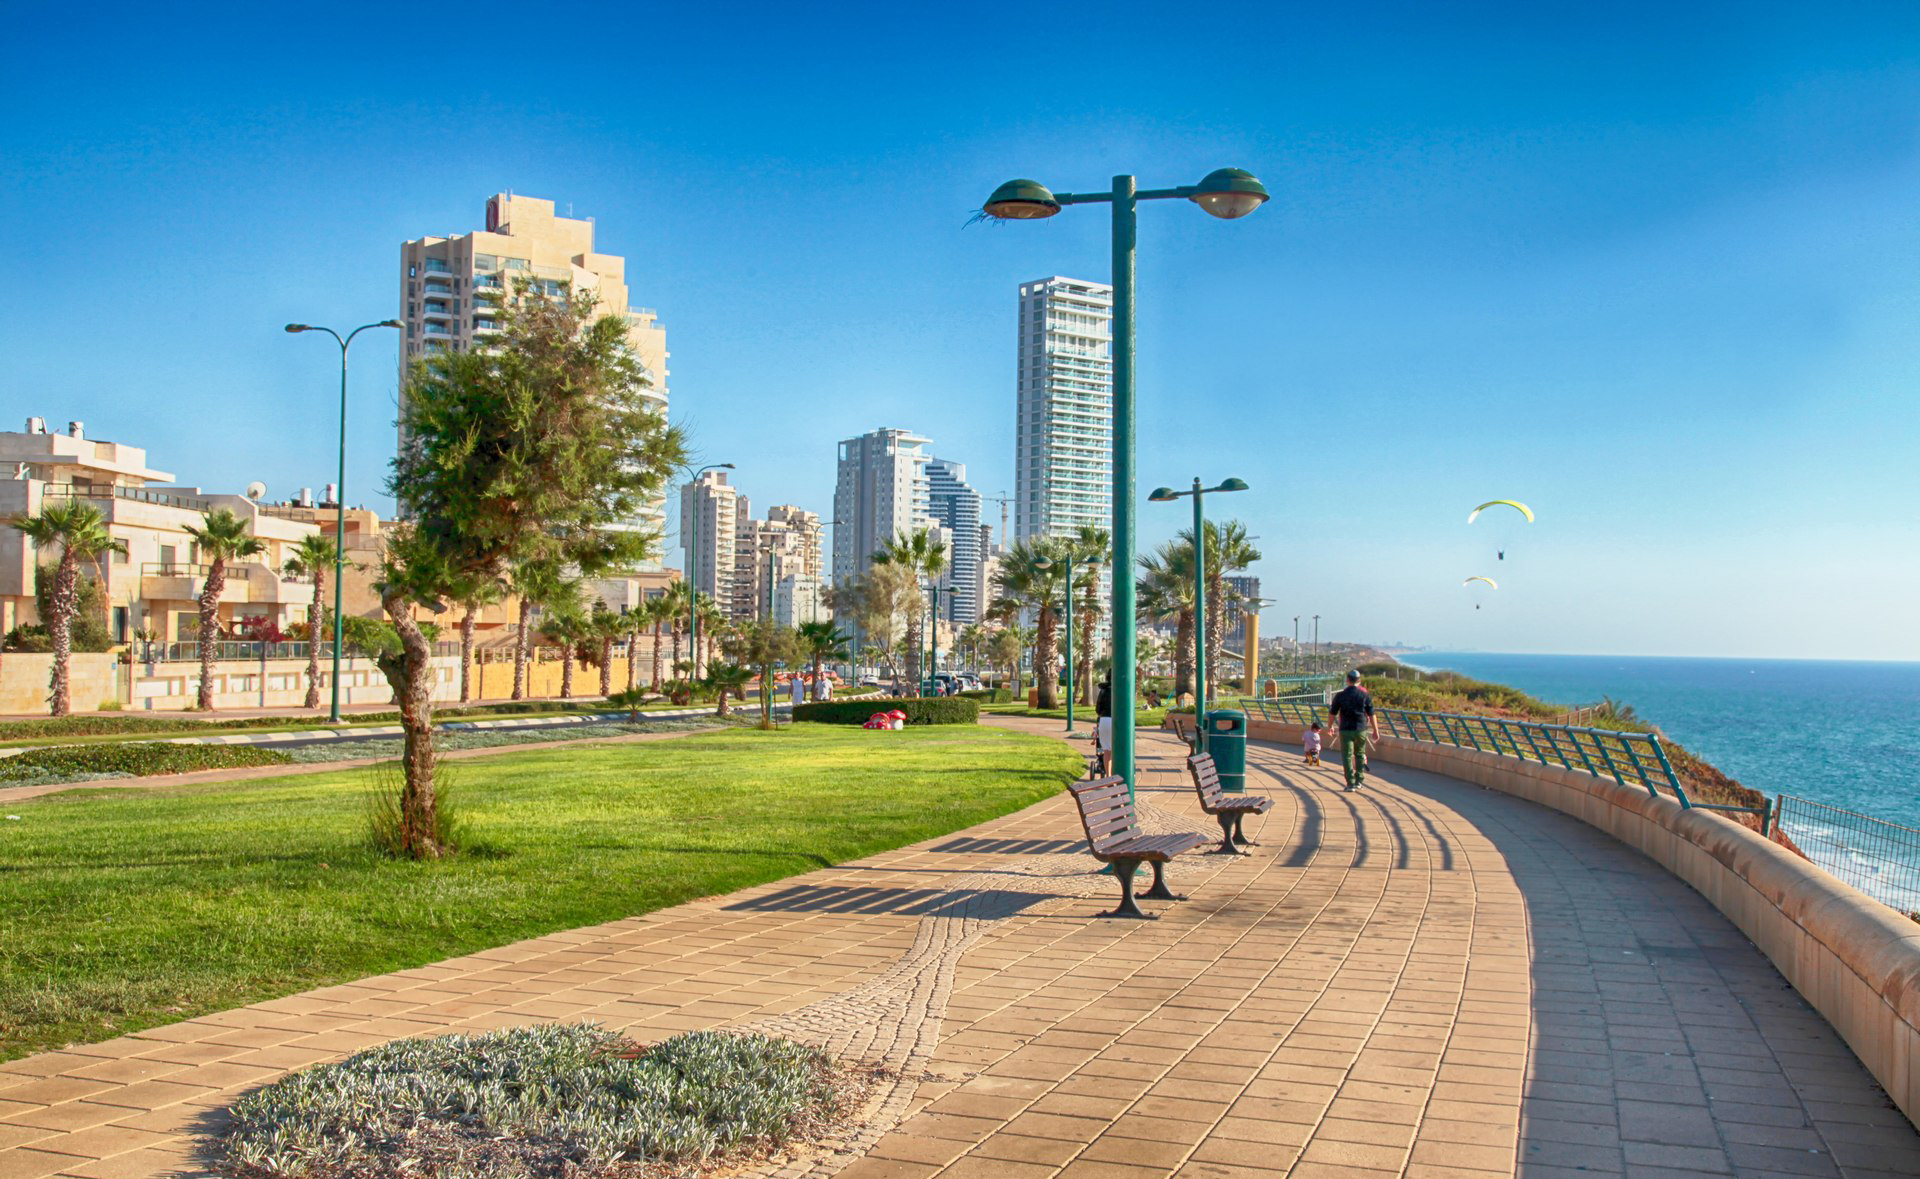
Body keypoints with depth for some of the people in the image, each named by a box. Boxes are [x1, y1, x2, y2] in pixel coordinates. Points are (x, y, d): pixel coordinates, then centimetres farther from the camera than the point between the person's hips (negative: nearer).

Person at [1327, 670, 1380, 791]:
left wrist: (1330, 726, 18)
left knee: (1347, 756, 1)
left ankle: (1350, 783, -4)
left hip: (1346, 730, -1)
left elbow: (1332, 713, 3)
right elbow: (1371, 715, 1)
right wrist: (1375, 730, 10)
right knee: (1359, 754, 18)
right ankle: (1359, 780, 19)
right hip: (1361, 730, 2)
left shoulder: (1340, 695, -3)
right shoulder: (1365, 695, -2)